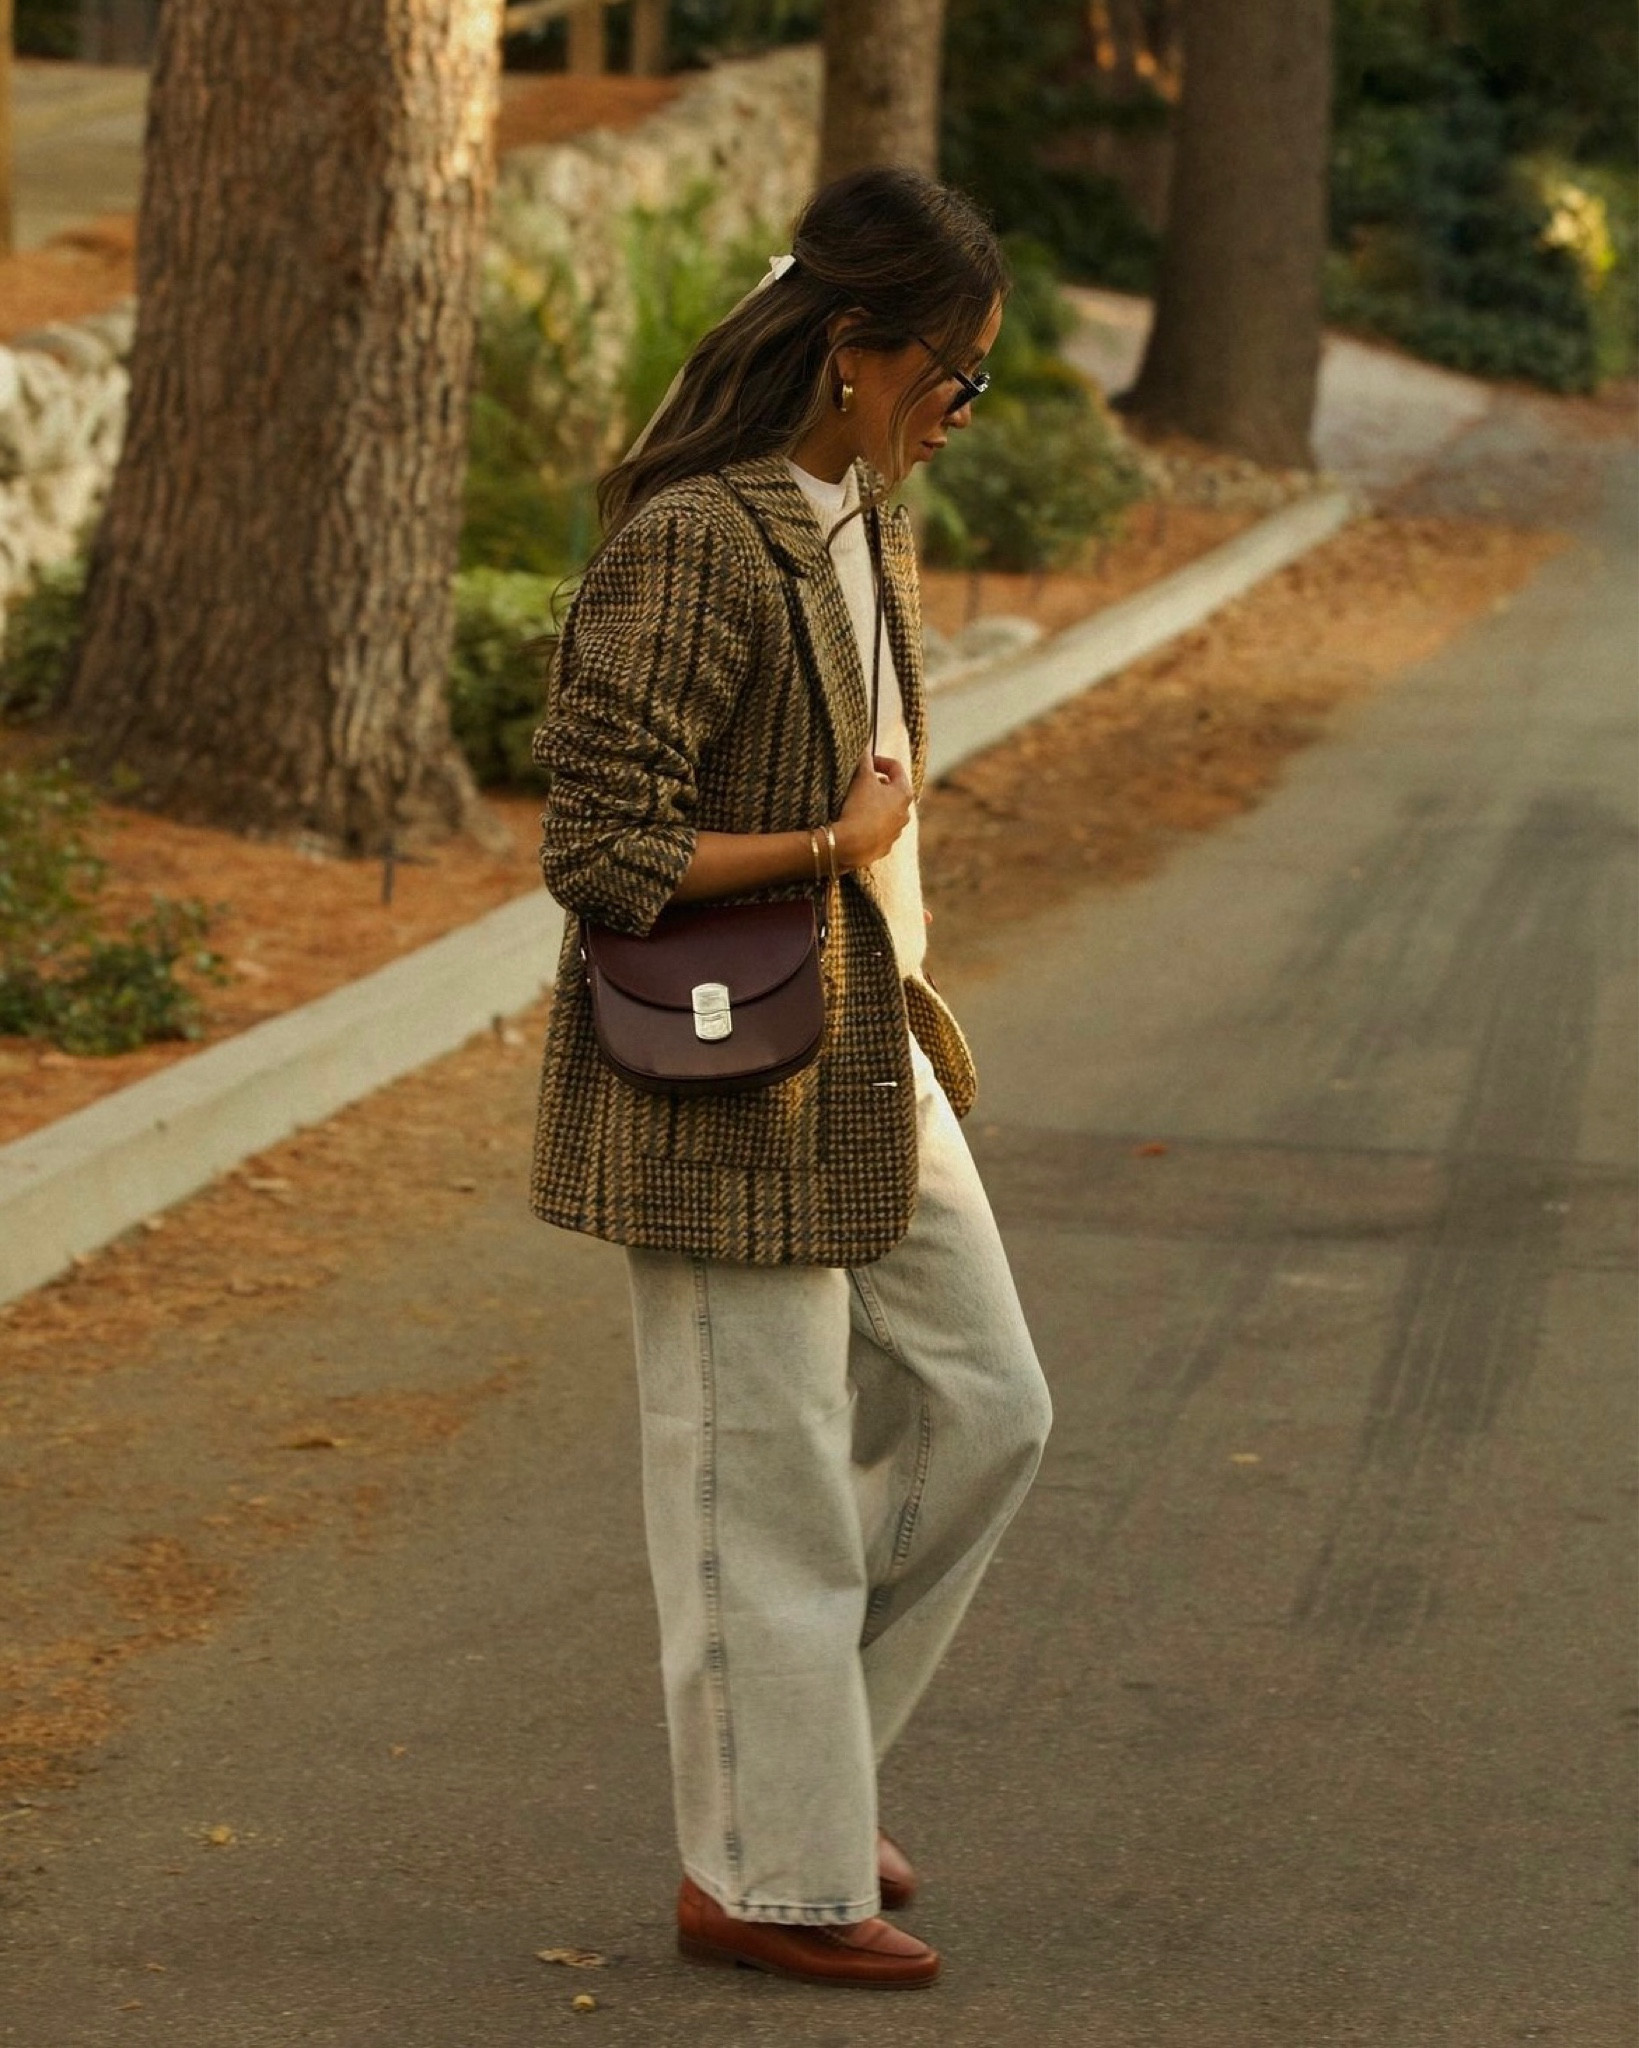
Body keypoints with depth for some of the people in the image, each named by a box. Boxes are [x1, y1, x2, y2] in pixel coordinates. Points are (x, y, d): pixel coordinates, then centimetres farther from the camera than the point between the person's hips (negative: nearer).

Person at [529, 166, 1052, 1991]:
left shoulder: (857, 517, 8)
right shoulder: (694, 544, -22)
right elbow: (605, 850, -24)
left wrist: (908, 982, 15)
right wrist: (837, 845, -16)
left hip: (865, 1062, 9)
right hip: (729, 1087, -9)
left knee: (983, 1410, 15)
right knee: (766, 1476, 2)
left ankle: (797, 1755, 30)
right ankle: (765, 1874, 17)